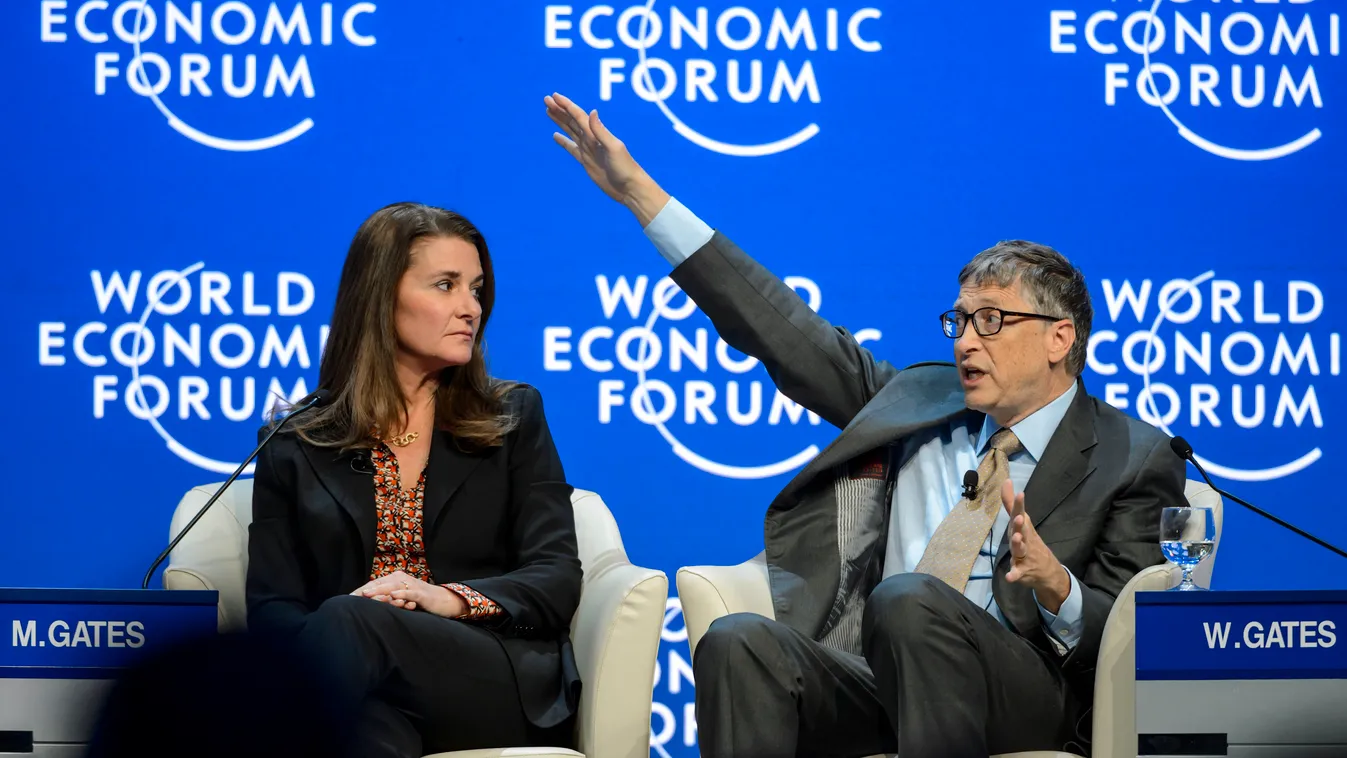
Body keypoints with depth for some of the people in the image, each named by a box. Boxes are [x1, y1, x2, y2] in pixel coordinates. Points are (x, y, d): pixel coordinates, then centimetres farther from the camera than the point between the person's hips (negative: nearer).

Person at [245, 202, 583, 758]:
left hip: (503, 686, 1)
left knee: (346, 624, -34)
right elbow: (271, 608, 8)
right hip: (366, 686, -1)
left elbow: (558, 580, 7)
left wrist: (450, 599, -14)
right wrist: (323, 647, -17)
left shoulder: (515, 418, 18)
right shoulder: (294, 444, 17)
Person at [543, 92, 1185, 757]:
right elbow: (788, 332, 20)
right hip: (873, 680, 5)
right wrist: (639, 193, 18)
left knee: (907, 599, -36)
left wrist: (1058, 588, -21)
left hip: (1022, 690, -4)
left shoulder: (1134, 460, 8)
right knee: (736, 642, -26)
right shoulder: (917, 402, 22)